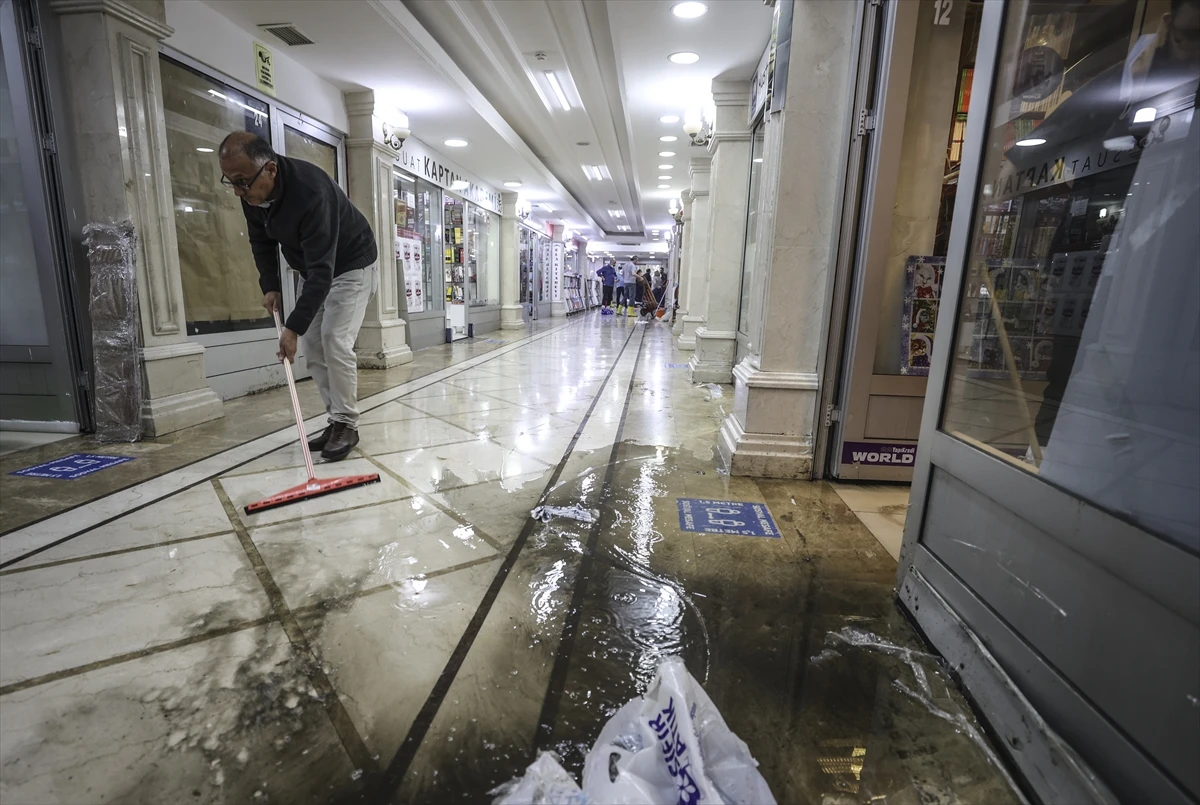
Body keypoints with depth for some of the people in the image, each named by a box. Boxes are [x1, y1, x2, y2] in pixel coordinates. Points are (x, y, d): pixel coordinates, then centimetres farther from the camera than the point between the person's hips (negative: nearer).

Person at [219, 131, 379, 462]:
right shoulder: (252, 193, -11)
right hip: (312, 269, 8)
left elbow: (323, 270, -38)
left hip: (351, 265, -8)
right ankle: (336, 421, 9)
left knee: (335, 342, -17)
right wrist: (270, 286, -4)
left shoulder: (311, 192, -36)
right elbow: (261, 240, 8)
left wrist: (293, 327, -39)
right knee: (313, 345, 2)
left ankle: (347, 425, -6)